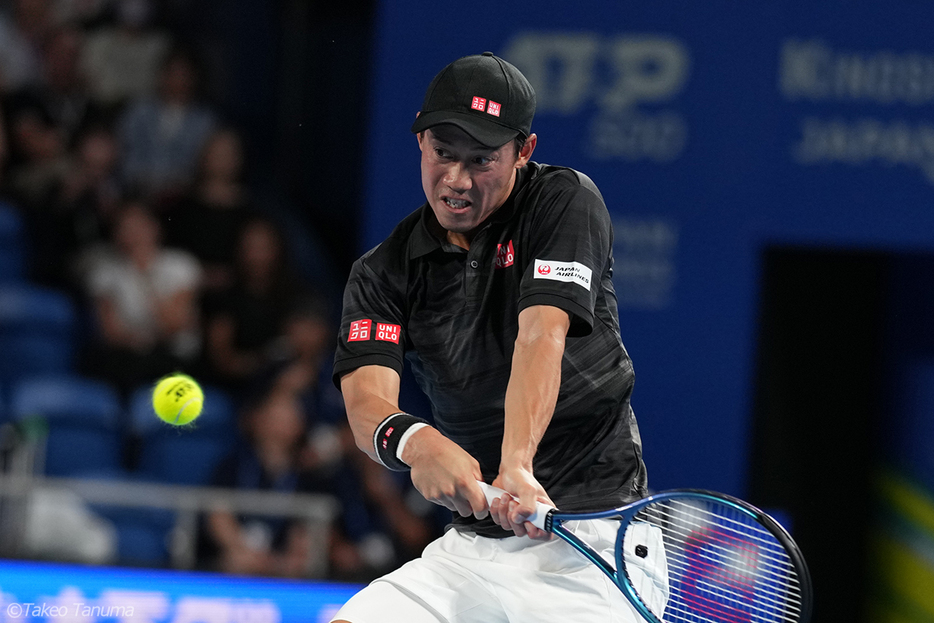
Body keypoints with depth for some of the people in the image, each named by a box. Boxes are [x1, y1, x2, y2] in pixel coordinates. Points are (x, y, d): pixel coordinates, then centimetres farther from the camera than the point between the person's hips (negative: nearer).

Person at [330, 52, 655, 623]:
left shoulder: (565, 201, -4)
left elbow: (541, 335, -21)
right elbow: (366, 402, -10)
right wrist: (414, 441, -36)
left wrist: (517, 466, -37)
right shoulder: (382, 275, 5)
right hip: (467, 547, 5)